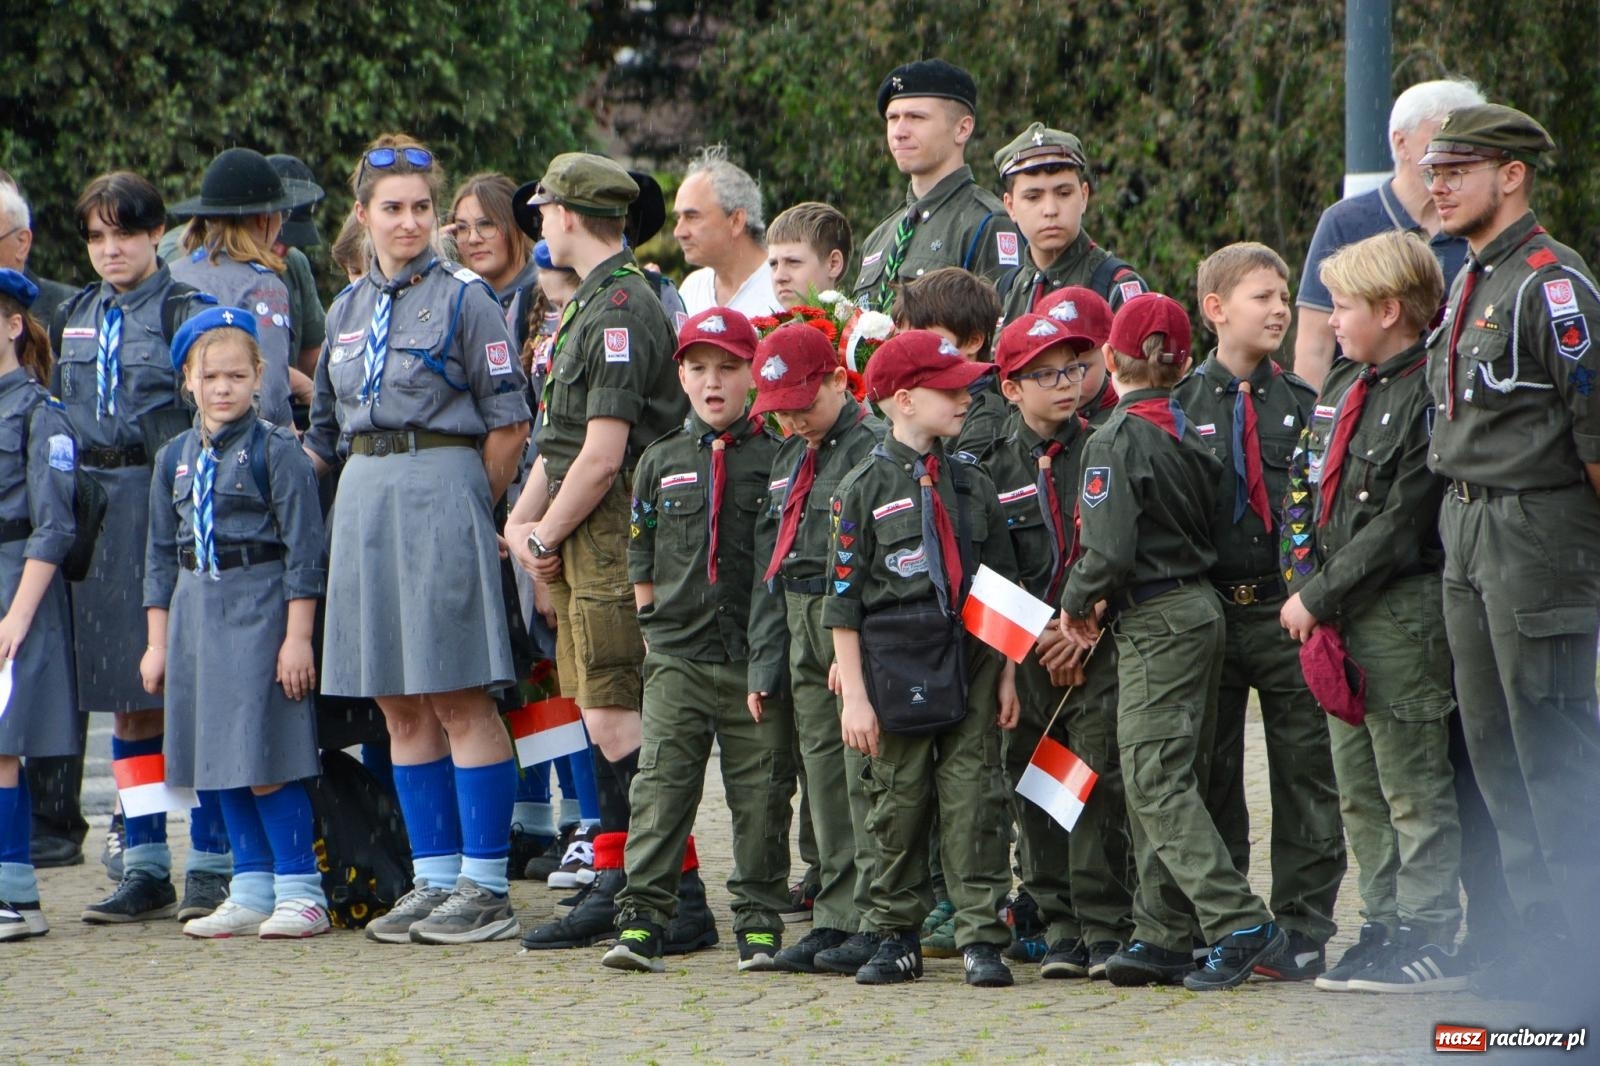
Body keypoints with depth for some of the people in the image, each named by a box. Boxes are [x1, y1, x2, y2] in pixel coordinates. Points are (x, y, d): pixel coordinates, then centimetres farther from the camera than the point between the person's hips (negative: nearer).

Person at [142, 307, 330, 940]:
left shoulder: (276, 452, -6)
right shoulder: (175, 458, 11)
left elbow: (304, 550, -7)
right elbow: (161, 555, 16)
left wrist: (297, 636, -11)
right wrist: (158, 640, 13)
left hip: (258, 605, -6)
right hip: (195, 612, 6)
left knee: (263, 760, -9)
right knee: (220, 762, 8)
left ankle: (300, 892, -2)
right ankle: (251, 894, 16)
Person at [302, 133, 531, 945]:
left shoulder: (464, 298, -4)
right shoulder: (347, 311, 15)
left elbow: (508, 421, -5)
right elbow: (327, 430, 21)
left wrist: (472, 506, -3)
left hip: (439, 488, -7)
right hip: (363, 499, 7)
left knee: (458, 699, -6)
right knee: (399, 706, 7)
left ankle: (486, 886, -4)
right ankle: (435, 878, 13)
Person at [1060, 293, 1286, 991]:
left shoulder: (1115, 441, -13)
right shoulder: (1186, 431, 11)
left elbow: (1110, 551, -20)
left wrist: (1077, 602, -1)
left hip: (1157, 621, -9)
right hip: (1200, 607, 9)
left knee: (1156, 782, -9)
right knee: (1163, 781, 12)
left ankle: (1240, 925, -17)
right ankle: (1161, 939, 12)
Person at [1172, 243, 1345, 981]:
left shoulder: (1304, 404, 6)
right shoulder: (1176, 408, 4)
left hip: (1289, 610, 0)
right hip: (1205, 609, 0)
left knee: (1304, 773, 1)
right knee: (1208, 774, 6)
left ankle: (1302, 928, 8)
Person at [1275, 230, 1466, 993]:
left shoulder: (1429, 396, -14)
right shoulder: (1341, 386, 15)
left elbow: (1400, 526, -17)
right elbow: (1311, 493, 20)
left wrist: (1321, 599, -13)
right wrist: (1303, 582, 7)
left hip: (1402, 613, -9)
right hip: (1337, 613, 9)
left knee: (1414, 785, -6)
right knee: (1359, 787, 12)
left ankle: (1430, 937, -2)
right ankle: (1388, 924, 19)